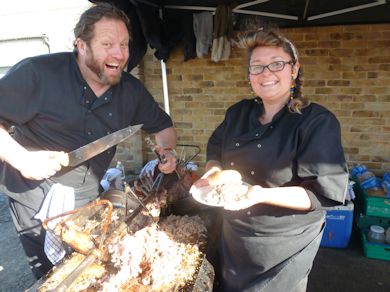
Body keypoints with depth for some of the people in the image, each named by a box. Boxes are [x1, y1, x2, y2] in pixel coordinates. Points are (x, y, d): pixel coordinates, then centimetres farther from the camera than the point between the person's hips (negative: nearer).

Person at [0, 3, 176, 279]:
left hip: (87, 200, 4)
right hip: (36, 197, -3)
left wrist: (165, 151, -9)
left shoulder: (131, 89, -2)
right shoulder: (37, 73, -17)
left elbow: (163, 126, 10)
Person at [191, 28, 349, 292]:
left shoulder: (318, 122, -17)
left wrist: (263, 195, -33)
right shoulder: (238, 112, 1)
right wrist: (215, 172, -11)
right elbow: (214, 151, 12)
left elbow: (326, 192, -22)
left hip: (284, 249, -5)